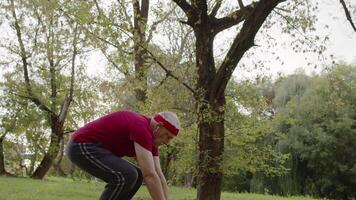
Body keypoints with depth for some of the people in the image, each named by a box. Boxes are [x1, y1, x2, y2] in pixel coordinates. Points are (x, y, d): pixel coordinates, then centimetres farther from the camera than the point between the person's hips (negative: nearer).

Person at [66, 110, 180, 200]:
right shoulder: (141, 128, -23)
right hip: (82, 147, -11)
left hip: (91, 149, 11)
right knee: (126, 176, -25)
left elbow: (158, 176, 9)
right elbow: (150, 175, -28)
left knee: (136, 176, 10)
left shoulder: (150, 138, 9)